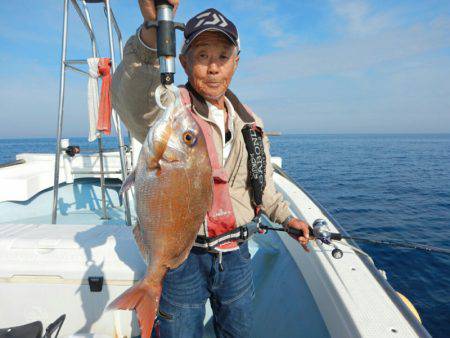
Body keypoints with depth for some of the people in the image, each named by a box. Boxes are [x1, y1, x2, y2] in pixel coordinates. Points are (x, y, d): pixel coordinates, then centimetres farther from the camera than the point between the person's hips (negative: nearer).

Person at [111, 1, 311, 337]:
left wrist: (285, 216, 13)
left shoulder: (249, 122, 6)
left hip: (235, 255, 5)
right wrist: (152, 32, -52)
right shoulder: (167, 108, -12)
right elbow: (131, 98, -37)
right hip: (182, 257, -4)